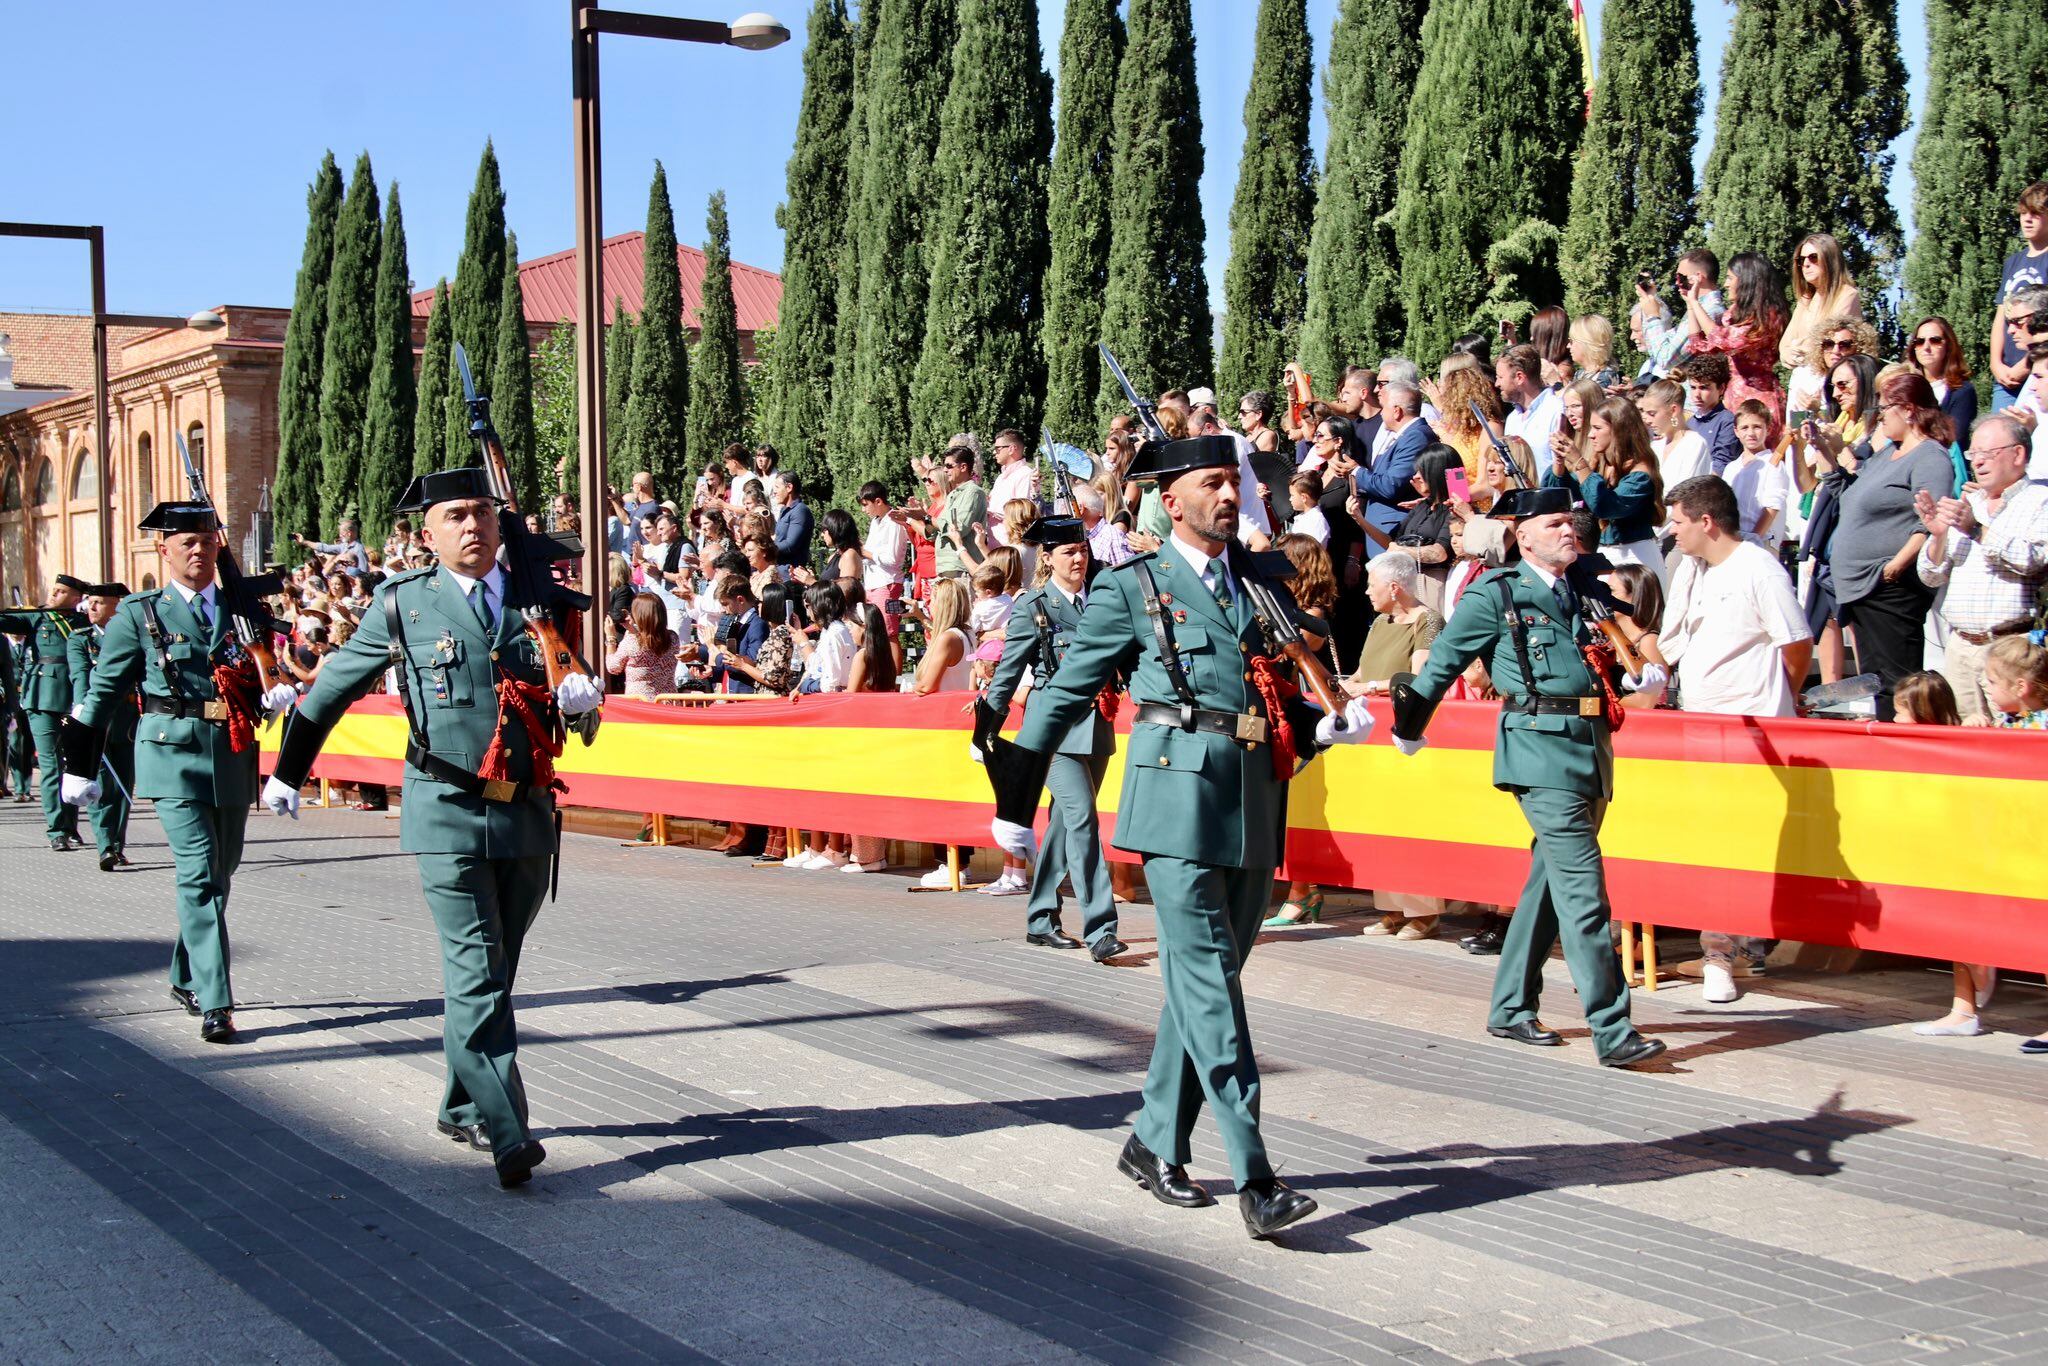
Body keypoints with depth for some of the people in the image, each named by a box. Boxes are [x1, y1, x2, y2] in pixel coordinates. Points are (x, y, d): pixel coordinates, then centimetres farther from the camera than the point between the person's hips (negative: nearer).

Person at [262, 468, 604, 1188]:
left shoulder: (542, 601, 8)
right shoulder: (404, 604, 1)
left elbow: (575, 693, 16)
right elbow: (336, 684, 14)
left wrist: (580, 694, -10)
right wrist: (288, 770, 23)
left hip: (528, 813, 4)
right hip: (448, 812, -4)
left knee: (497, 970, 13)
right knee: (476, 972, -12)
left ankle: (462, 1108, 29)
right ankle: (507, 1135, -17)